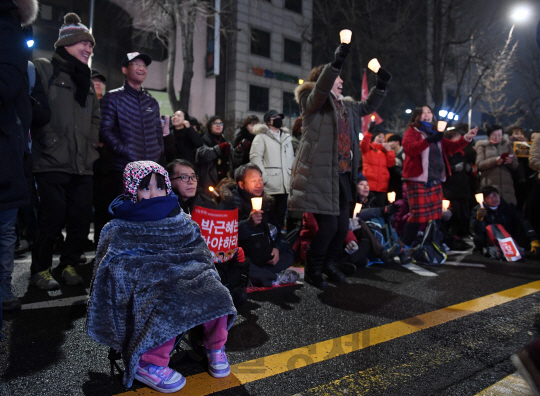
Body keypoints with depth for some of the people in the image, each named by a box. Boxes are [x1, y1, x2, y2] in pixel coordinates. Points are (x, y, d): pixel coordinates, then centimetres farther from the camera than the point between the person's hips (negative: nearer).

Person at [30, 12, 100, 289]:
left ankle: (69, 264, 21)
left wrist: (91, 146, 12)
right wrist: (52, 141, -14)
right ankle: (40, 270, 13)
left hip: (82, 164, 6)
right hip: (53, 163, -6)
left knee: (82, 218, 4)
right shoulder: (44, 69, 3)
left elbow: (95, 117, 25)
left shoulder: (85, 80, 23)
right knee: (52, 219, -5)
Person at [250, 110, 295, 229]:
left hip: (284, 186, 6)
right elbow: (255, 157, -8)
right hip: (269, 187, -6)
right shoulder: (261, 137, 2)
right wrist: (264, 177, -16)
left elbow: (292, 158, 26)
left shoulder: (286, 137, 22)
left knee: (280, 218, 9)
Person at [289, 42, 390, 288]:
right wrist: (336, 63, -32)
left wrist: (380, 85, 20)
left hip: (343, 175, 8)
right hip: (320, 174, -8)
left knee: (343, 226, 9)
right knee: (328, 226, -8)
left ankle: (327, 264, 31)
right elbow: (321, 88, -22)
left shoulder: (345, 106, 22)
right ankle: (312, 269, 13)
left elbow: (367, 106, 33)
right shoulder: (313, 101, -1)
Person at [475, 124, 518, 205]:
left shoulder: (507, 146, 21)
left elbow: (515, 165, 15)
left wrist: (511, 162, -8)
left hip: (506, 184, 3)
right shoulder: (482, 146, 11)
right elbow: (479, 164, -3)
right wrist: (495, 161, -17)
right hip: (489, 184, -3)